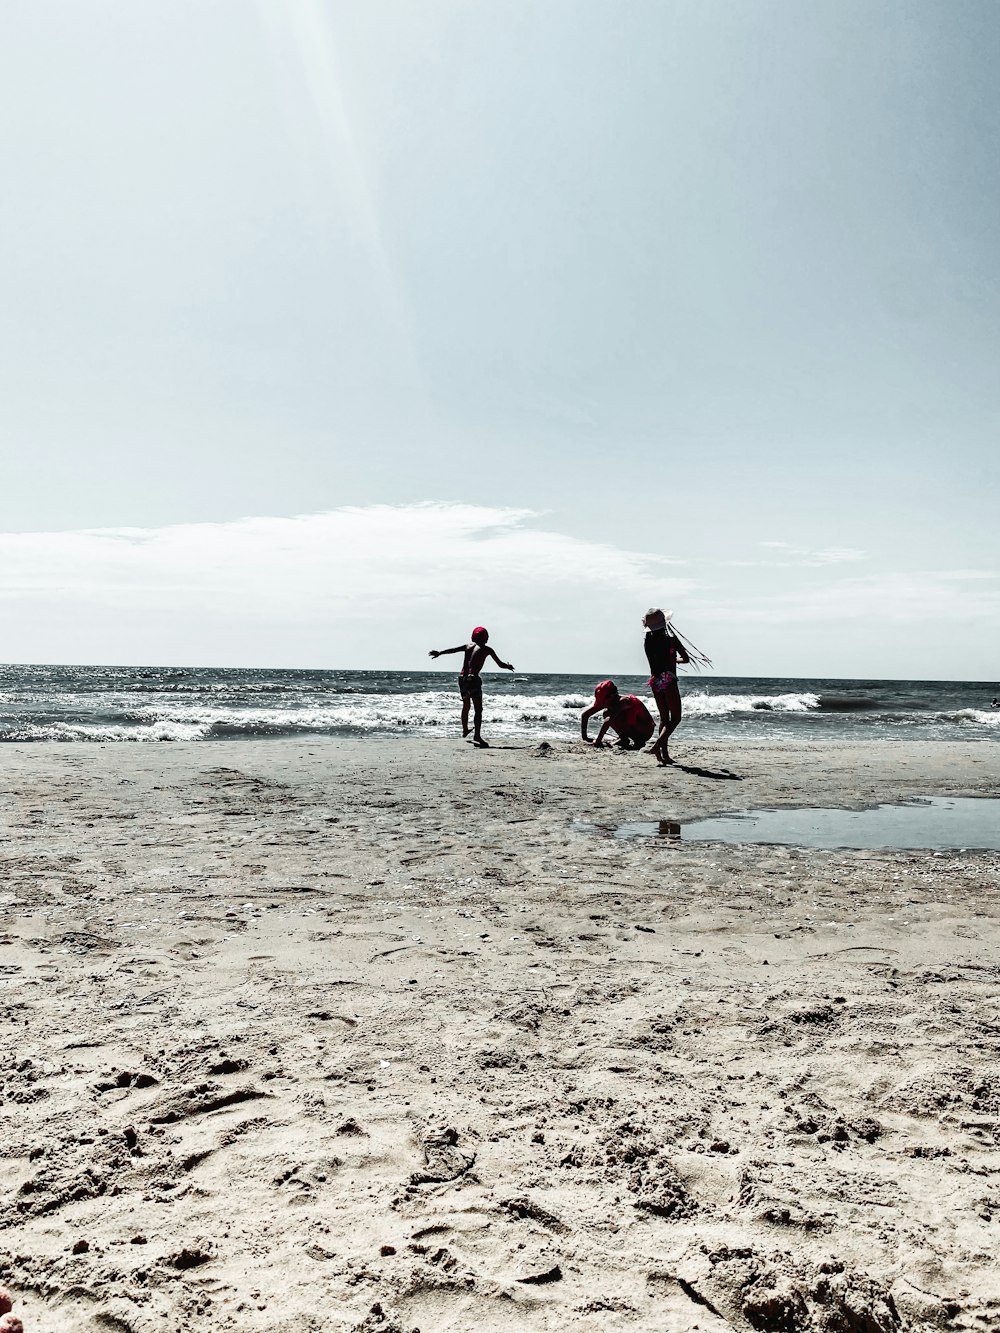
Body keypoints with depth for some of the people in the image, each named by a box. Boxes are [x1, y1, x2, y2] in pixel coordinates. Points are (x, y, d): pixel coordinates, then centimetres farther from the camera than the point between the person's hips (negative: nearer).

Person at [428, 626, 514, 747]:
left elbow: (452, 649, 0)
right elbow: (500, 665, 7)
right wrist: (508, 666, 25)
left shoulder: (468, 646, 13)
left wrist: (440, 652, 0)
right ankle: (477, 736, -16)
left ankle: (465, 730, 41)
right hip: (473, 678, -6)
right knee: (478, 709, -4)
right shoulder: (486, 650, 3)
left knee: (466, 706, 25)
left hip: (462, 678, 6)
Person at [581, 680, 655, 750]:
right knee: (607, 713, 4)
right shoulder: (606, 701, -3)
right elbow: (584, 714, 1)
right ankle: (623, 738, 5)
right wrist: (584, 737, -4)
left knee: (613, 718, -26)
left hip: (645, 732, -9)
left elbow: (607, 721, -38)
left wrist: (597, 741, -36)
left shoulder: (623, 701, -27)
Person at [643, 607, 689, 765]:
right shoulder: (671, 639, -7)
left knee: (664, 718, 13)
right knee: (675, 718, 0)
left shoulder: (647, 642, 6)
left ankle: (664, 755, 8)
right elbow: (686, 659, -3)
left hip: (655, 680, 6)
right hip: (668, 679, -6)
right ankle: (657, 745, -21)